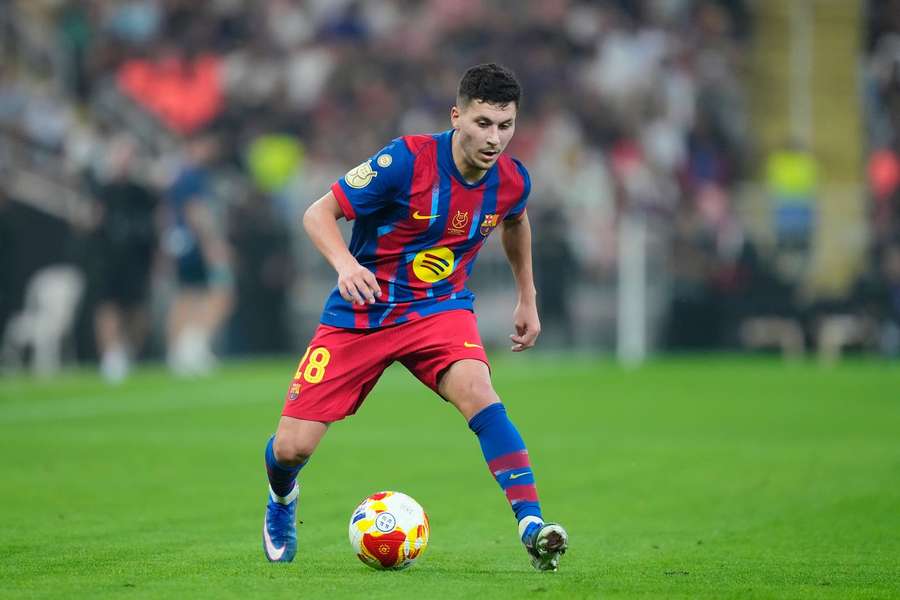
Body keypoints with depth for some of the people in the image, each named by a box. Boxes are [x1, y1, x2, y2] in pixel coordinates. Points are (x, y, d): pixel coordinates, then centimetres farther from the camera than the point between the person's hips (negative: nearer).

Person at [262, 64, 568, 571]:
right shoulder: (407, 161, -23)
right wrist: (345, 263, -36)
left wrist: (528, 298, 22)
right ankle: (283, 498, 34)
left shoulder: (512, 181, -8)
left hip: (440, 308, 2)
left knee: (476, 392, -32)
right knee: (293, 447, -4)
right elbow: (318, 213, -17)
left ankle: (532, 528, -35)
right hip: (362, 311, -2)